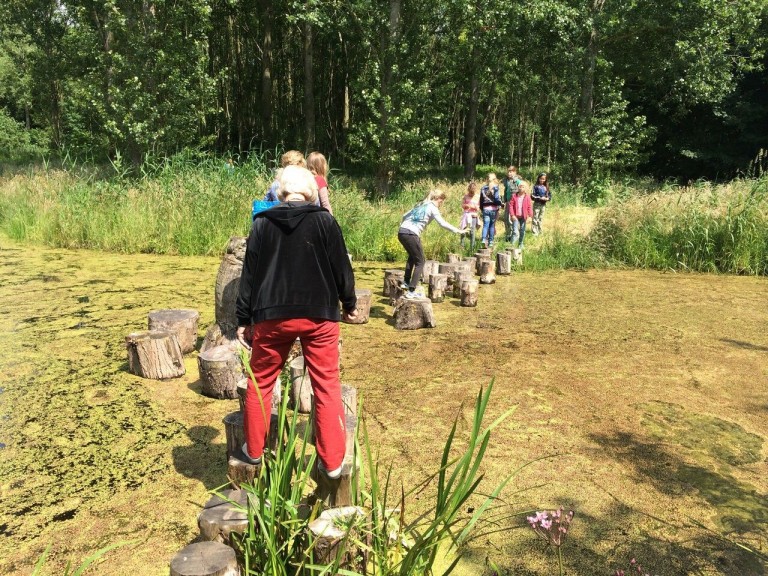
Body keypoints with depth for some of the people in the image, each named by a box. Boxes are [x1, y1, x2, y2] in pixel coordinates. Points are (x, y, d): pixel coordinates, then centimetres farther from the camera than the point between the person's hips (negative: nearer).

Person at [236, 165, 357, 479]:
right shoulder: (324, 221, -2)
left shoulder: (262, 224, 3)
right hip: (319, 315, -1)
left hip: (272, 316, 2)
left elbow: (249, 274, 4)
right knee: (327, 386, 7)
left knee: (260, 382, 18)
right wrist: (349, 303, 16)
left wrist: (244, 319, 11)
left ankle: (254, 450, 29)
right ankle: (332, 461, 10)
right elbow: (341, 267, 1)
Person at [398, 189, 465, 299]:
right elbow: (443, 223, -8)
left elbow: (405, 215, 27)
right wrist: (458, 231, -4)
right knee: (420, 261, 4)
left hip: (401, 232, 8)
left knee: (412, 256, 30)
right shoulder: (433, 208, 2)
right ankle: (411, 291, -2)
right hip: (411, 234, -8)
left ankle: (406, 282, 31)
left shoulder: (420, 204, 23)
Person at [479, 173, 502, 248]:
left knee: (485, 225, 0)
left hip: (485, 209, 2)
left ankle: (484, 239, -21)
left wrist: (481, 209, 18)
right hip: (493, 209, -2)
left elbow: (481, 200, 10)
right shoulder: (496, 188, -7)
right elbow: (497, 199, -13)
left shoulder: (483, 188, 5)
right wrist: (499, 207, -2)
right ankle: (491, 242, 16)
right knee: (492, 225, 10)